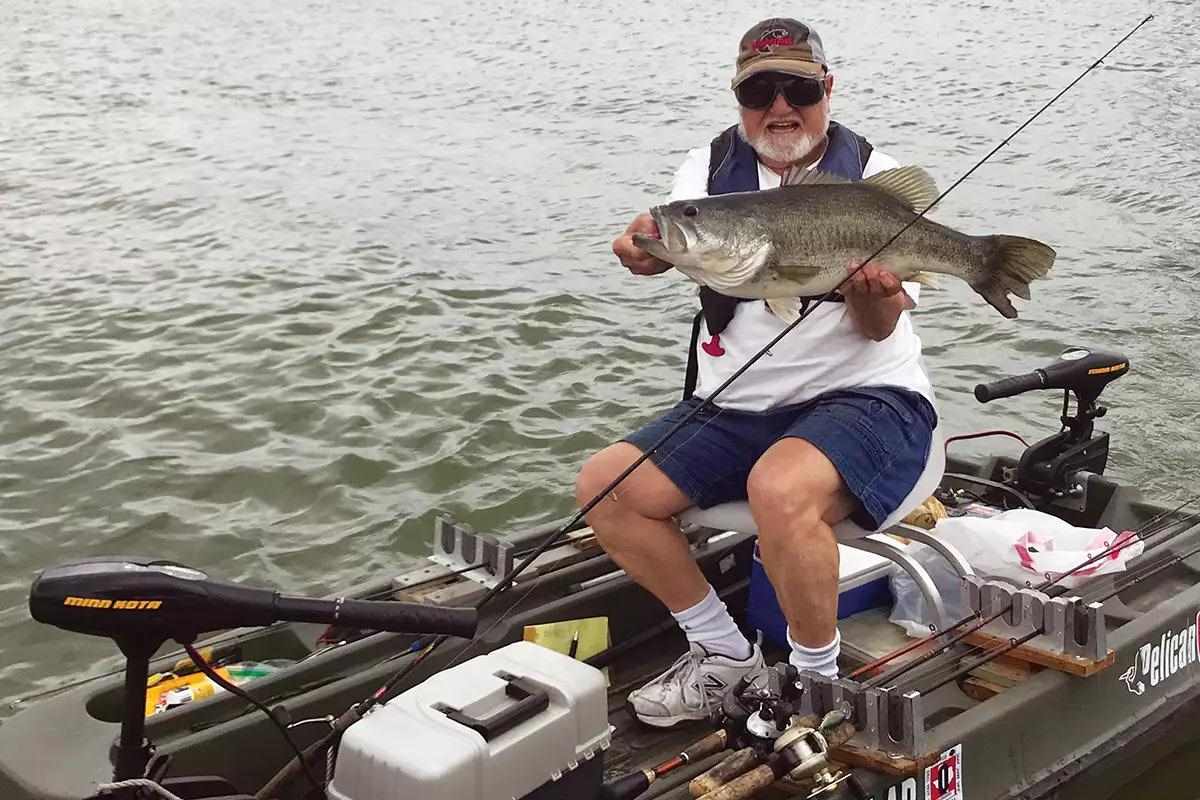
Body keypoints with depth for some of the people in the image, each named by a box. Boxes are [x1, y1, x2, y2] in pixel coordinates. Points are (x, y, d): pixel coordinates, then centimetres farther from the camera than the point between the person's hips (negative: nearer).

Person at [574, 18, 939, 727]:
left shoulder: (874, 176, -2)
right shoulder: (712, 167, 7)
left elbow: (880, 327, -8)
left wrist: (873, 289, -31)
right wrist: (645, 251, -38)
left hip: (865, 395, -5)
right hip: (735, 405, 5)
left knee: (780, 486, -35)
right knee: (605, 486, -9)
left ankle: (816, 682, -12)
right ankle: (725, 653, 7)